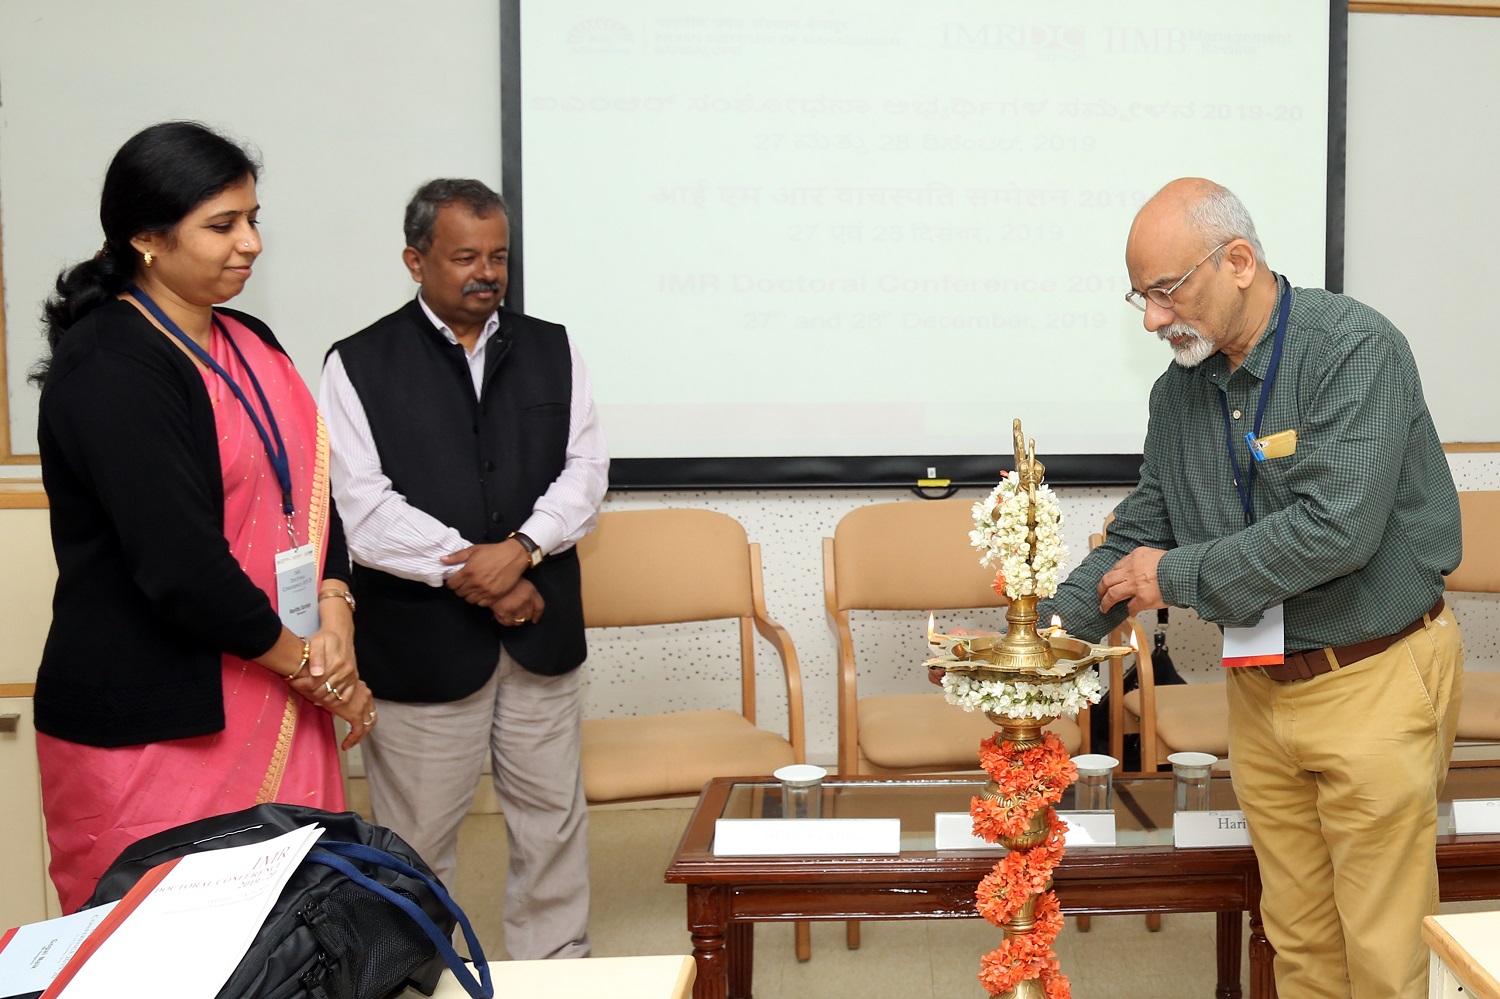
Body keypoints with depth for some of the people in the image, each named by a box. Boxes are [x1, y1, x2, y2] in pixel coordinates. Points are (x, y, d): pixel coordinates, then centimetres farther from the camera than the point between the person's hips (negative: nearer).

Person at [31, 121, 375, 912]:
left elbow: (308, 488, 12)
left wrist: (334, 610, -6)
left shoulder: (250, 344, 11)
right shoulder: (108, 370, -14)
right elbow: (178, 564, -20)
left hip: (273, 700, 7)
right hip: (153, 722, -7)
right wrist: (311, 666, -10)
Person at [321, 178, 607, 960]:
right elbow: (363, 508, -10)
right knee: (417, 838, 7)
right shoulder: (359, 365, -2)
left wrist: (522, 549, -15)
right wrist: (471, 575, -14)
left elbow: (585, 470, 2)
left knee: (554, 821, 13)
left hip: (540, 631, 3)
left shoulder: (550, 350, 9)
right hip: (422, 638, -3)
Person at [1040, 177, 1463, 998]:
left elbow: (1338, 529, -26)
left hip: (1372, 682, -6)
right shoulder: (1178, 392, 5)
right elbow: (1136, 543, 10)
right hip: (1261, 689, 6)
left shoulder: (1355, 348, -16)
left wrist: (1181, 574, -16)